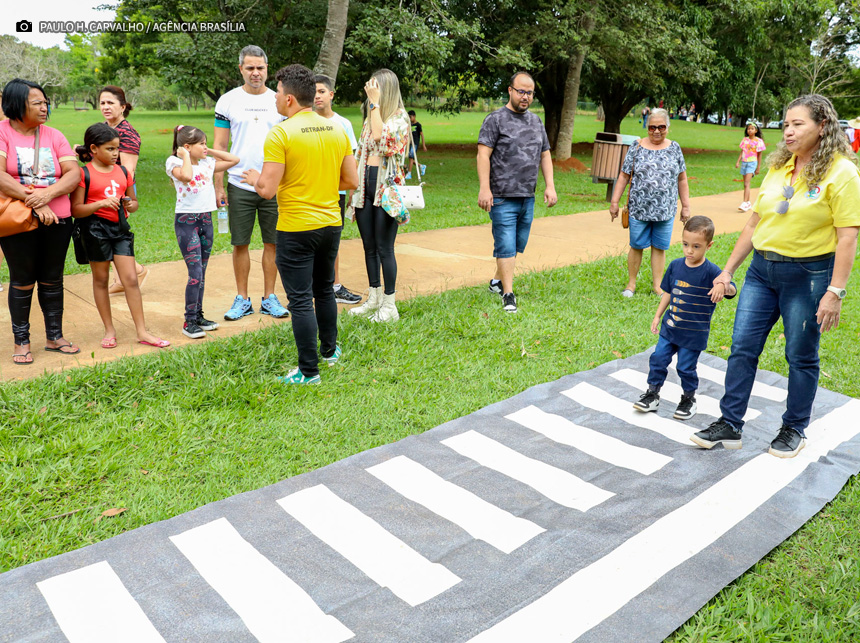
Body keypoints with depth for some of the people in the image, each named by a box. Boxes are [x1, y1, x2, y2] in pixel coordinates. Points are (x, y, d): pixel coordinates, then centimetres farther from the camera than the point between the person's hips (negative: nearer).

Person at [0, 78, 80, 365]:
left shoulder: (53, 136, 7)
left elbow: (74, 174, -3)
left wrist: (48, 193, -20)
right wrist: (34, 201, -22)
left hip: (57, 220, 3)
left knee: (52, 280, 11)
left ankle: (54, 337, 24)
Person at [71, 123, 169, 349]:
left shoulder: (123, 172, 10)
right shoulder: (84, 174, -6)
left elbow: (134, 201, 19)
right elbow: (76, 210, -9)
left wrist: (130, 205, -5)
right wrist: (100, 203, -23)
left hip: (120, 227, 4)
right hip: (95, 229, -4)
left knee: (131, 279, 0)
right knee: (101, 279, 7)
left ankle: (142, 331, 3)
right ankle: (109, 330, 19)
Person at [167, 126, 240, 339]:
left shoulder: (208, 163, 9)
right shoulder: (175, 163, -7)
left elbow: (234, 160, 13)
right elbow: (186, 175, -29)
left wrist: (212, 152, 9)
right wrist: (186, 157, -13)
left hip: (206, 219, 6)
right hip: (186, 221, -6)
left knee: (202, 273, 11)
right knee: (195, 272, -11)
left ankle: (198, 316, 21)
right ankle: (189, 321, -3)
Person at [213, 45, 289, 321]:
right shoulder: (228, 101, 4)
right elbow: (219, 146, 4)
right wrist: (218, 185, -2)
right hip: (239, 186, -1)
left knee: (273, 242, 5)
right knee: (240, 244, 4)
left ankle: (269, 298, 17)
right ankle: (242, 299, 16)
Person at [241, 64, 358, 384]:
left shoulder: (280, 133, -15)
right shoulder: (337, 130, 3)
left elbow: (267, 189, -18)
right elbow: (352, 181, 6)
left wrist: (254, 178, 4)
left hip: (296, 230, -6)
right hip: (331, 225, 6)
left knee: (301, 300, 2)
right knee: (324, 290, 24)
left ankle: (309, 371, 9)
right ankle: (329, 350, 38)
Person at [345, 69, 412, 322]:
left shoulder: (399, 117, -4)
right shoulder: (369, 116, 18)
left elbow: (380, 137, -22)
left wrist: (375, 103, -14)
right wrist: (353, 182, 16)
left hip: (386, 187, -7)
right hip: (365, 185, 7)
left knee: (384, 248, -6)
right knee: (369, 246, 11)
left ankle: (389, 305, 3)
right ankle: (374, 298, 22)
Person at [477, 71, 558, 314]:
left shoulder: (536, 121, 17)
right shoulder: (496, 119, -3)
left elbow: (545, 155, 20)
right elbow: (483, 155, -10)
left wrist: (550, 186, 9)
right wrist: (484, 189, -18)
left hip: (528, 197, 6)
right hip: (503, 197, -6)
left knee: (518, 245, 12)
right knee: (506, 246, -6)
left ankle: (497, 281, 29)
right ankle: (508, 295, -3)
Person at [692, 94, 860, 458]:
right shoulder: (778, 168, 10)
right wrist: (728, 270, 11)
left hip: (807, 275, -5)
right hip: (762, 268, 6)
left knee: (801, 356, 7)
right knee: (742, 347, 4)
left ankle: (795, 429, 25)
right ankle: (729, 425, 13)